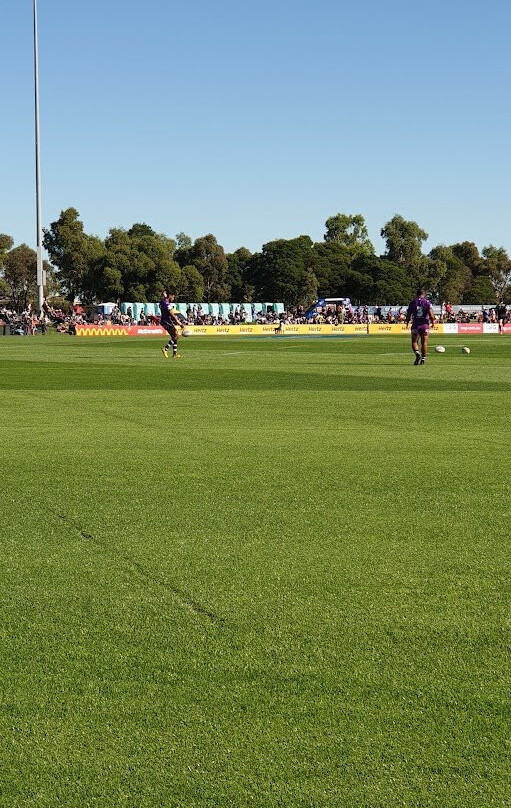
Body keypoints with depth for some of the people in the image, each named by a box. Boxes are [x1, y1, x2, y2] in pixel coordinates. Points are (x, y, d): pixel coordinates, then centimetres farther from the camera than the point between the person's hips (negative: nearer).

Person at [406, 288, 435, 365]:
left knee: (414, 342, 7)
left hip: (416, 324, 0)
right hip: (425, 324, 0)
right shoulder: (427, 302, -3)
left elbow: (408, 314, 3)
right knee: (424, 342, 9)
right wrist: (432, 321, 4)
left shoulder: (412, 302, 2)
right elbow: (431, 314, -12)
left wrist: (407, 322, 21)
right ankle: (423, 359, 11)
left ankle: (417, 353, -20)